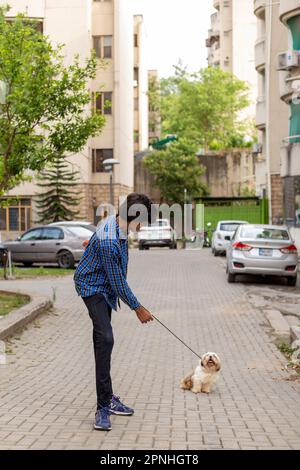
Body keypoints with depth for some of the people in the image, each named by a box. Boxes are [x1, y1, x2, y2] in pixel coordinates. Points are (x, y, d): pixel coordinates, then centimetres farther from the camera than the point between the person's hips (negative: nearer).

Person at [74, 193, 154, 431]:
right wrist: (138, 308, -13)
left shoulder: (117, 220, -4)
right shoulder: (108, 241, -33)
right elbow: (118, 281, -24)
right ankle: (104, 406, -21)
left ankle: (107, 397, 21)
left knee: (102, 338, 13)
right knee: (105, 338, -20)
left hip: (106, 285, 10)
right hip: (93, 286, -10)